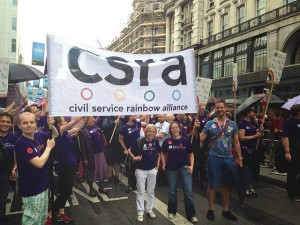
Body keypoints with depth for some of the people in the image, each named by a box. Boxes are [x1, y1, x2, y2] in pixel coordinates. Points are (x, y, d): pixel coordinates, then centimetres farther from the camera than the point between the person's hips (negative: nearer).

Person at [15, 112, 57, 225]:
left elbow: (55, 135, 17)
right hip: (31, 189, -7)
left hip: (43, 185, 7)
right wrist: (49, 147, -14)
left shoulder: (39, 136, -2)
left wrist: (51, 125, -3)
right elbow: (39, 163, -27)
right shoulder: (21, 143, -22)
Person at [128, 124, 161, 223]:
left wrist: (157, 165, 6)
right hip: (141, 169, -3)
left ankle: (149, 209, 30)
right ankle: (140, 212, 17)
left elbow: (158, 153, 11)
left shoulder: (156, 142, -5)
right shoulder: (139, 141, -14)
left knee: (151, 191, 14)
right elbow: (130, 150, -1)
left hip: (152, 170, 3)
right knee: (140, 191, 5)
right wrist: (134, 157, -16)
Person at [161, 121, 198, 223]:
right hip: (171, 169, 1)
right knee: (172, 191, 14)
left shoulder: (186, 140, -5)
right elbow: (163, 153, 12)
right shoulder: (167, 141, -3)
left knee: (189, 192, -2)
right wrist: (164, 164, 2)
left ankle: (191, 215, 12)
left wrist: (191, 166, -5)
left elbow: (191, 154, 5)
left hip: (184, 168, -1)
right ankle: (172, 211, 34)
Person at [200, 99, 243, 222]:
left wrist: (240, 158, 4)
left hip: (228, 158, 2)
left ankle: (226, 210, 29)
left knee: (227, 185, 13)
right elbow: (200, 139, -5)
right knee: (212, 184, 7)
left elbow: (236, 143, 7)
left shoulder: (233, 124, 4)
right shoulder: (209, 124, -1)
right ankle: (211, 209, 23)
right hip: (214, 158, -2)